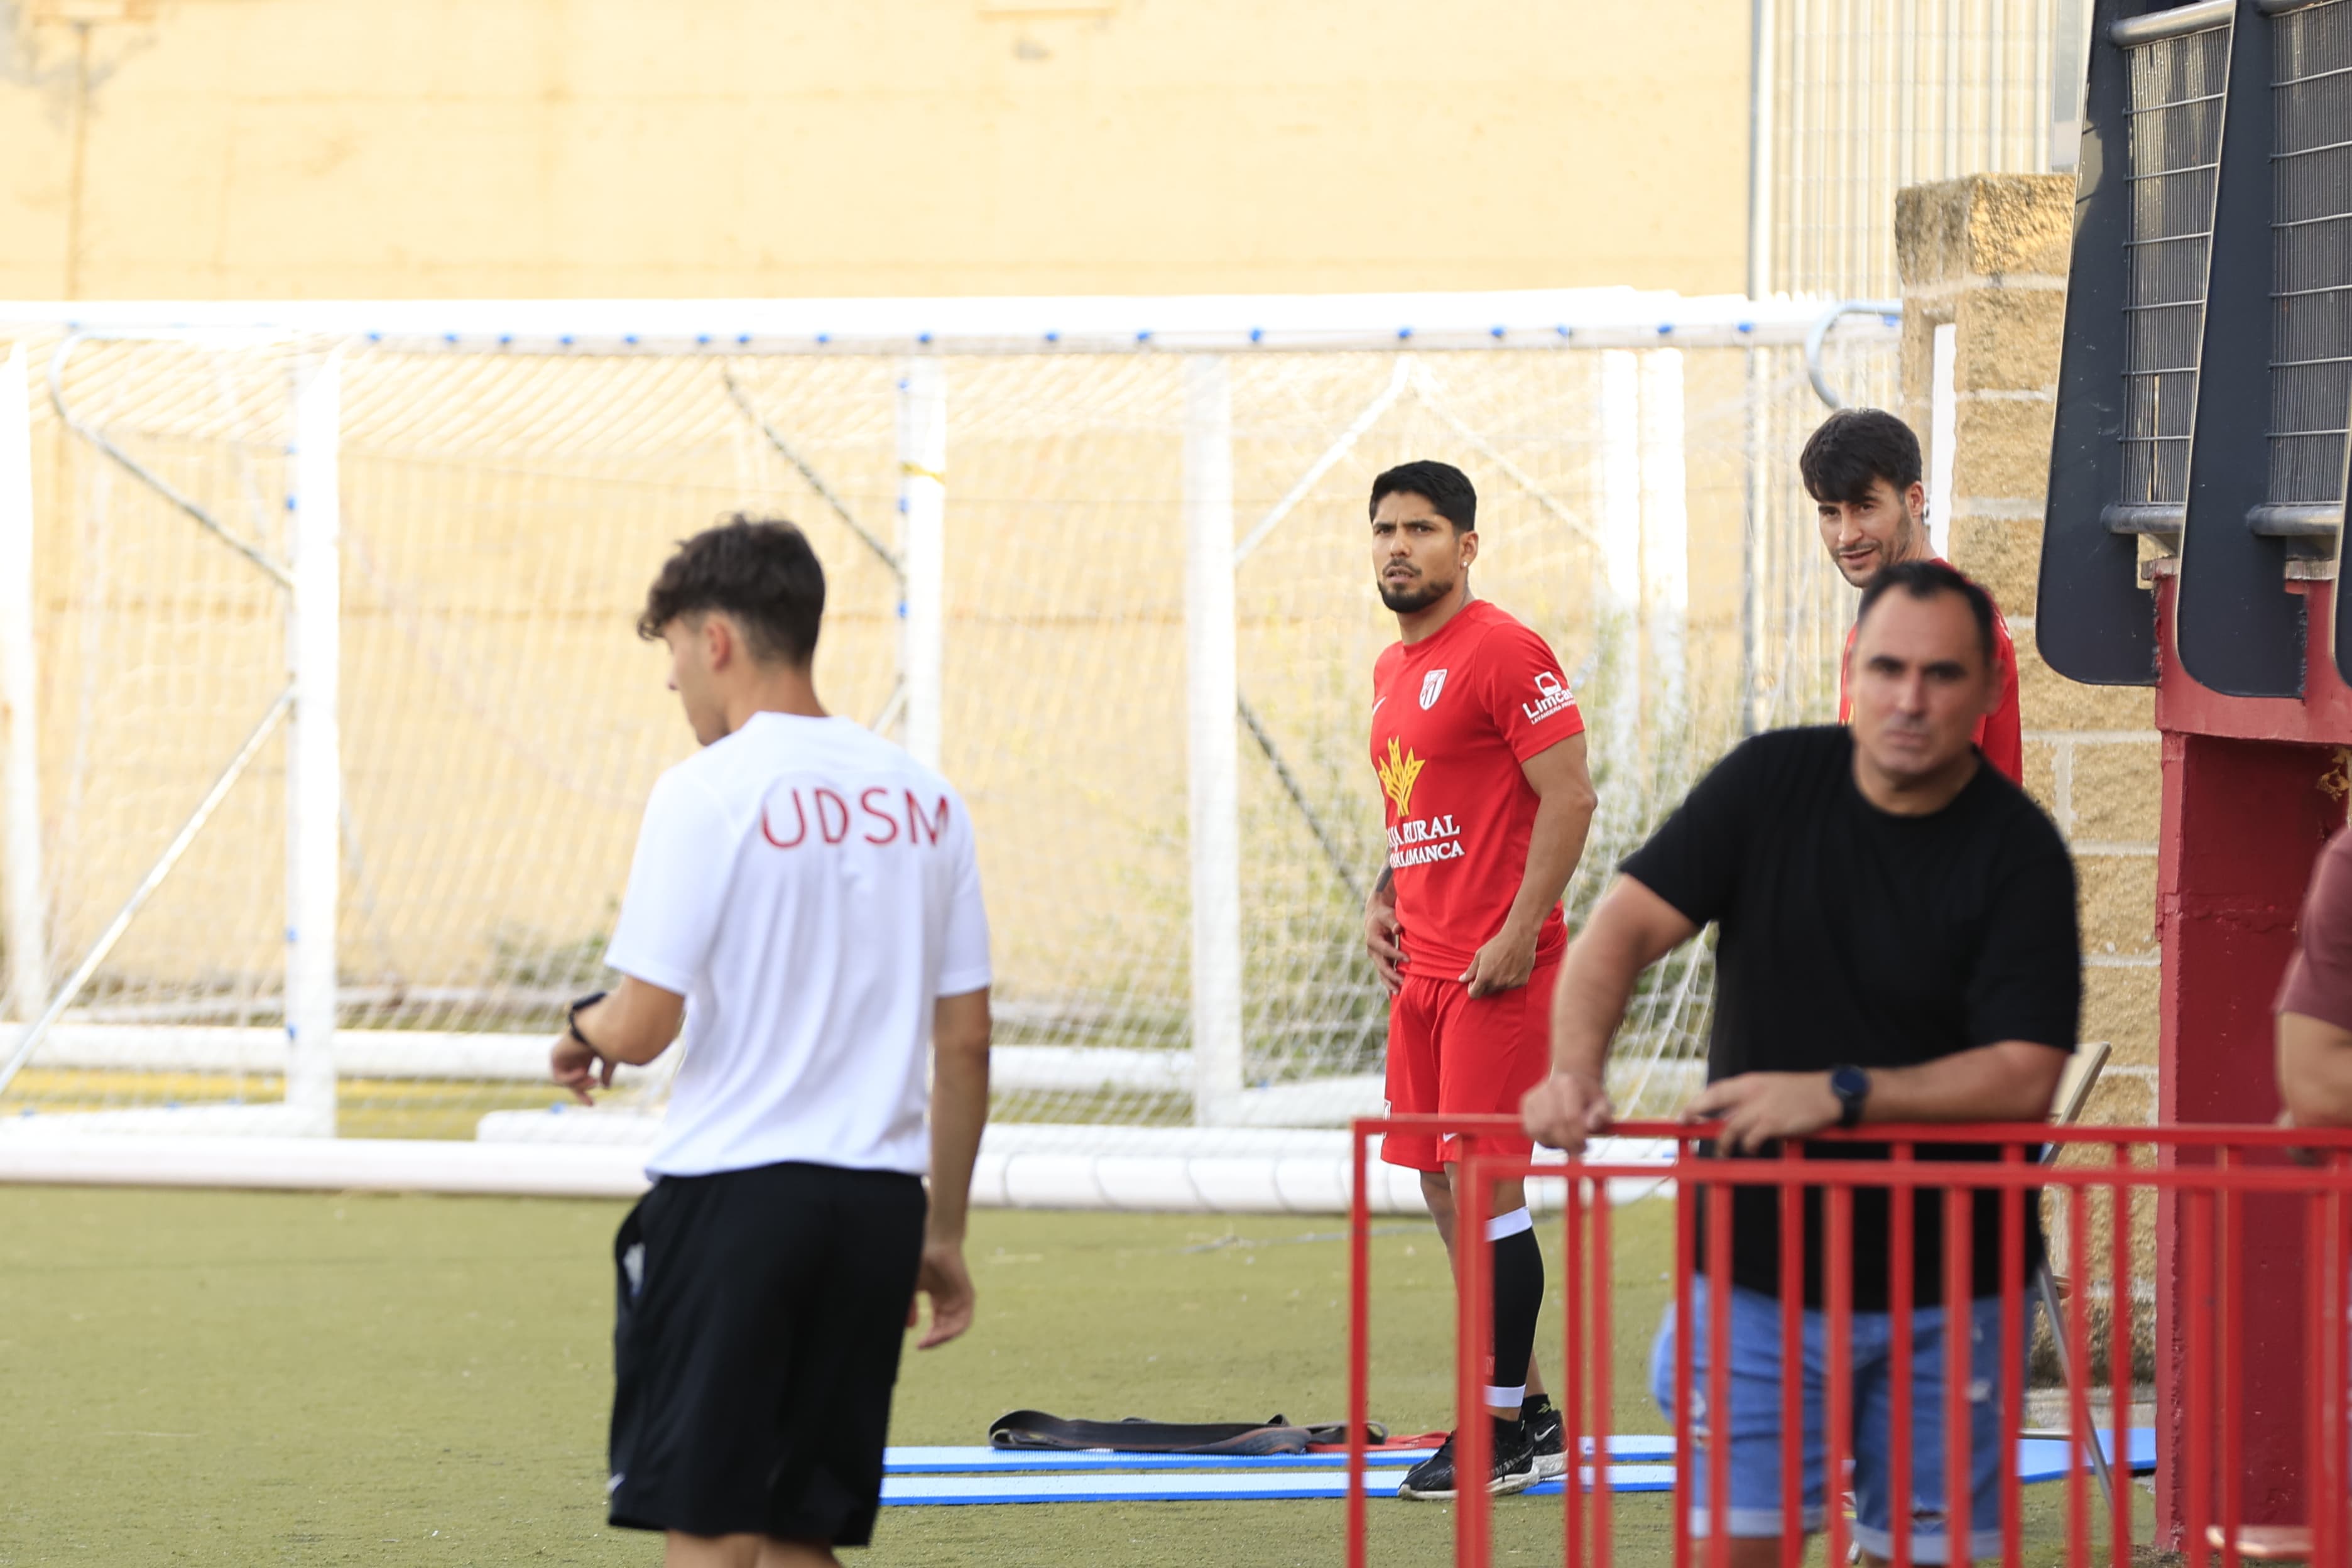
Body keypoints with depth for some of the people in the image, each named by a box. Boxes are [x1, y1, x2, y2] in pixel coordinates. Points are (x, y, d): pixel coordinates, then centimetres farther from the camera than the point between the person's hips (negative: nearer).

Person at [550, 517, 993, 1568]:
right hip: (875, 1201, 6)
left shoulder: (706, 794, -9)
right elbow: (965, 1043, 11)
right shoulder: (924, 799, 9)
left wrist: (585, 1027, 11)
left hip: (733, 1192, -6)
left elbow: (642, 1028, -13)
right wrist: (943, 1234, 18)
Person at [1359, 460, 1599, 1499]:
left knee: (1484, 1181, -9)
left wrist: (1518, 932, -19)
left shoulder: (1502, 652, -11)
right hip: (1422, 968, 9)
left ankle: (1503, 1438, -4)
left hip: (1496, 967, -9)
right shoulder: (1393, 669, 17)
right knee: (1443, 1184, 10)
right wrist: (1386, 897, 12)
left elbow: (1569, 798, -15)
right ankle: (1530, 1412, 19)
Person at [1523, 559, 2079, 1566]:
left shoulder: (2019, 852, -8)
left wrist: (1838, 1095, -24)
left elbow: (2024, 1076, -15)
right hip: (1757, 1263, 2)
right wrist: (1574, 1069, -23)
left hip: (1943, 1283, -2)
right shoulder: (1770, 784, 1)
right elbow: (1626, 926, -4)